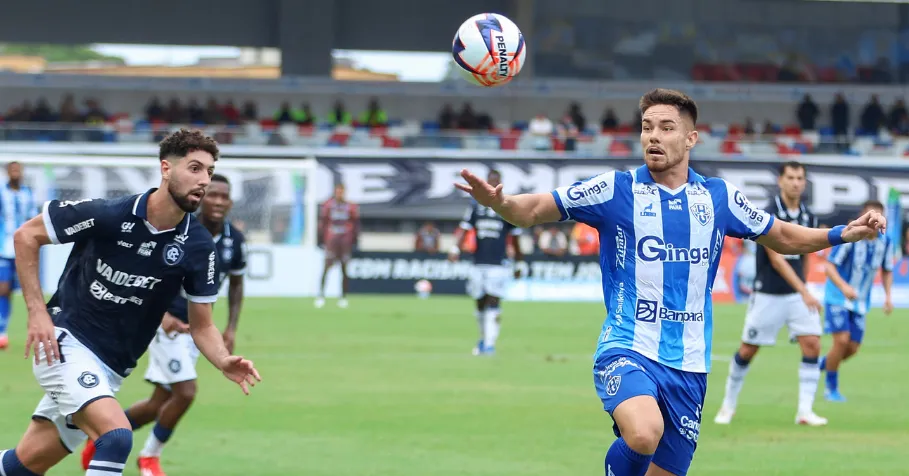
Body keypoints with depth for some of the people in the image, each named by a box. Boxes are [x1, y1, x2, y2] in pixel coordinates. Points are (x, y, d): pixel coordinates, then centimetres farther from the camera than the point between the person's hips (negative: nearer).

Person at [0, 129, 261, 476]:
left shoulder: (198, 248, -5)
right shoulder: (106, 215, -17)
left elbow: (202, 326, 3)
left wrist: (224, 363, -18)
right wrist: (37, 311, -13)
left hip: (109, 369, 5)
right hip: (65, 341, -5)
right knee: (117, 436, -28)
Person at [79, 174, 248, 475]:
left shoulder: (234, 241, -2)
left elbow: (236, 284, 14)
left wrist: (231, 329, 4)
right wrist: (160, 313, -27)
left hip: (197, 327, 6)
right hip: (168, 322, -6)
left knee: (161, 402, 10)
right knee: (186, 393, -16)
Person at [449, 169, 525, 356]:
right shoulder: (476, 206, 8)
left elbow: (515, 238, 9)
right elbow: (464, 229, 3)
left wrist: (519, 263, 13)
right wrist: (455, 248, -14)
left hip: (498, 264, -3)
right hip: (479, 262, 3)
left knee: (493, 303, -12)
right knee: (480, 304, 10)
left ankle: (490, 343, -14)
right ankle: (483, 339, 28)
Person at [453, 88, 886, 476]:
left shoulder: (717, 197, 8)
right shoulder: (616, 190, -1)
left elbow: (782, 237, 22)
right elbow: (532, 211, 0)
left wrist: (842, 234, 8)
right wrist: (498, 201, -22)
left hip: (688, 365, 4)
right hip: (627, 350, -4)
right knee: (644, 434, -35)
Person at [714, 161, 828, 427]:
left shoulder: (808, 218, 4)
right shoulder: (769, 215, -16)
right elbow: (777, 260, -23)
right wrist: (804, 292, -30)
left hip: (799, 294, 5)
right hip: (768, 295, -5)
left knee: (812, 345, -11)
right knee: (747, 351, 4)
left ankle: (805, 411, -9)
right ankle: (729, 405, 23)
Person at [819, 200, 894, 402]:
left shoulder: (885, 243, -3)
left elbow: (887, 271, 11)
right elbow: (829, 266, -18)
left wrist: (888, 296, -5)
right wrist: (844, 287, -35)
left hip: (860, 302, 5)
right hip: (837, 298, -5)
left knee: (852, 349, 2)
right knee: (842, 340, -17)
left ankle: (821, 365, 32)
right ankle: (832, 388, 1)